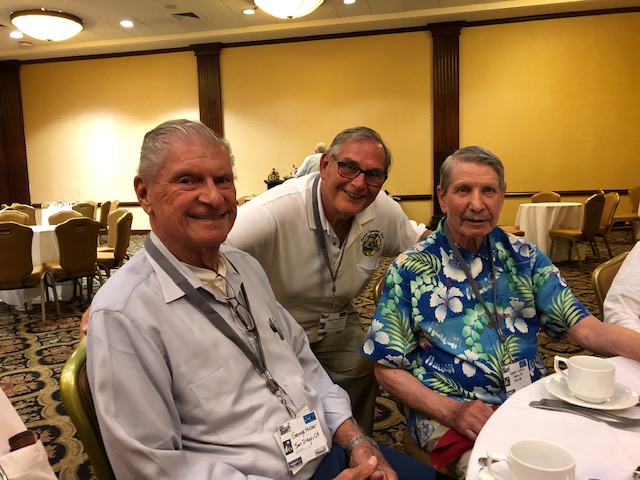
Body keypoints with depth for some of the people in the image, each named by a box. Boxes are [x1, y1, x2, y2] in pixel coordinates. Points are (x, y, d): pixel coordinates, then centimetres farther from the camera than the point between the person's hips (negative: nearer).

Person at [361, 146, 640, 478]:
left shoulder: (524, 257, 5)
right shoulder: (410, 270, -6)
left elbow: (586, 329, -1)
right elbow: (388, 369, -4)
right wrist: (450, 411, -18)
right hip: (449, 414, -4)